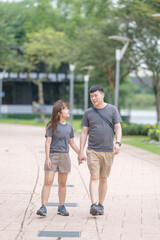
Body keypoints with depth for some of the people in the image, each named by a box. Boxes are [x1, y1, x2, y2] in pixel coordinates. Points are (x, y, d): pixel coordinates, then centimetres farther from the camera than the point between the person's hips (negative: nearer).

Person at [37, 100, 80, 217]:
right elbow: (48, 142, -7)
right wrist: (47, 158, -14)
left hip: (64, 156, 4)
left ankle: (61, 207, 18)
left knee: (62, 183, 9)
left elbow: (72, 143, 19)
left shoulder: (69, 127, 9)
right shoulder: (52, 126, -5)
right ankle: (43, 207, -10)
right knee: (48, 182, -9)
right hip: (52, 155, -4)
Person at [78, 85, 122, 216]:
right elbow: (84, 133, 7)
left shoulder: (112, 109, 4)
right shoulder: (88, 113, 6)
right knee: (94, 177, -13)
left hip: (108, 151, 0)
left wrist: (117, 143, -18)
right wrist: (81, 152, 0)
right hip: (92, 150, 0)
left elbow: (118, 128, -1)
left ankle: (101, 205, 16)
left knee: (103, 179, 7)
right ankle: (94, 205, -20)